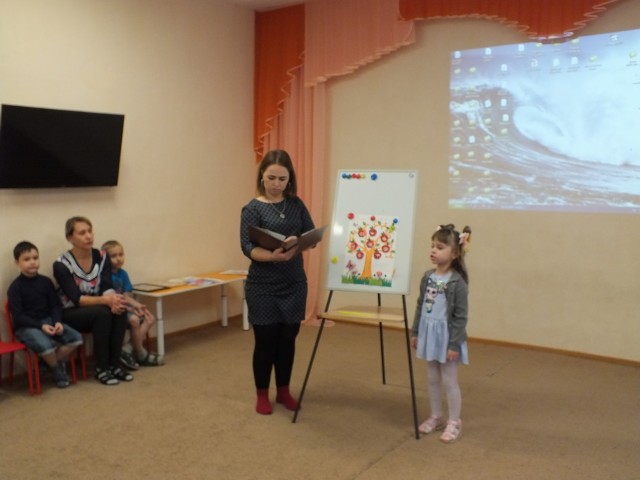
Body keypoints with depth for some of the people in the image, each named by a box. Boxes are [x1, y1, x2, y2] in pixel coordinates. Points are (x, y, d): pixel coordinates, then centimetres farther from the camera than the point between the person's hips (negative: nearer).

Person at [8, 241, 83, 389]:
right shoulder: (15, 287, -8)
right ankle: (58, 370, -1)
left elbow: (56, 305, 7)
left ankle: (51, 363, 4)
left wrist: (58, 322, -13)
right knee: (46, 345, -34)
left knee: (76, 338, -14)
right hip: (25, 326, -5)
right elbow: (18, 316, -13)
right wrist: (40, 326, -23)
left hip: (48, 321, 5)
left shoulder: (46, 281, 6)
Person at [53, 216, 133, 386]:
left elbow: (107, 287, -11)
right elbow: (76, 298, -24)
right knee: (103, 313, -33)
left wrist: (113, 298, -35)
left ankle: (114, 365, -17)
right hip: (70, 314, -4)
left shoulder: (102, 257, -4)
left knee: (119, 310, -27)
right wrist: (105, 300, -38)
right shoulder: (61, 264, -18)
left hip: (96, 310, 5)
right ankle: (101, 369, -21)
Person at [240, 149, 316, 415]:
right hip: (263, 287, -4)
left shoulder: (296, 204, 5)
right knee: (265, 340, 5)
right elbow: (248, 247, -16)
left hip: (294, 284, 4)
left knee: (288, 338, 12)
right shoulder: (252, 209, -8)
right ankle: (262, 394, 23)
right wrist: (272, 256, -34)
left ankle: (283, 391, 29)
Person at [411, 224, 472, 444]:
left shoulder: (457, 282, -16)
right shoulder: (428, 277, 2)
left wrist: (454, 344, -16)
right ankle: (436, 417, 31)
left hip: (447, 337, -6)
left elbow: (460, 317, -15)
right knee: (433, 379, 16)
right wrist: (415, 332, 10)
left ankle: (454, 422, 19)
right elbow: (420, 307, 10)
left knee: (449, 381, 4)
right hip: (430, 335, 6)